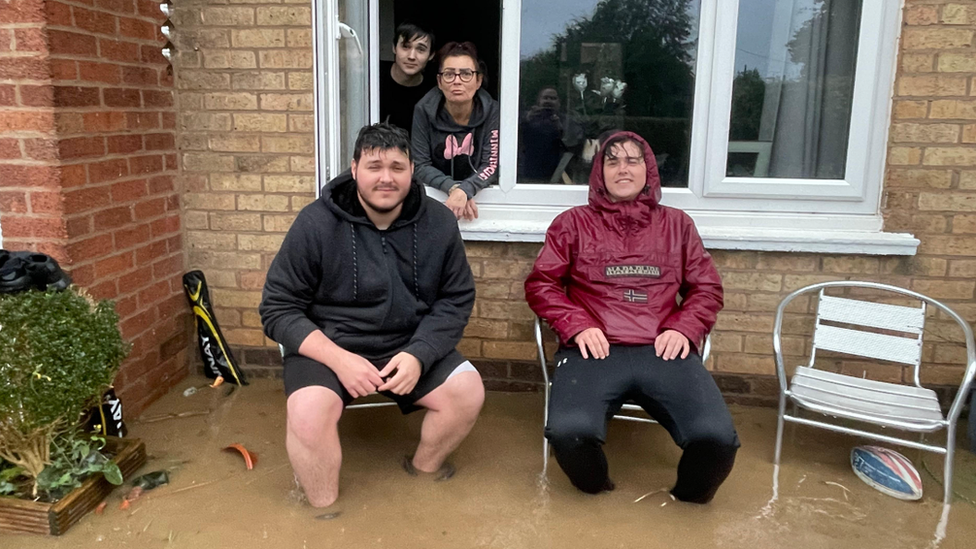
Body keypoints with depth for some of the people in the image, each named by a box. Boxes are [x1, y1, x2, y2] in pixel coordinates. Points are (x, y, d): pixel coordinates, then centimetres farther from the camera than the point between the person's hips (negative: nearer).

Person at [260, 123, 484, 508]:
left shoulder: (438, 222, -3)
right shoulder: (316, 223, -11)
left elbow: (456, 299, 1)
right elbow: (278, 309, -8)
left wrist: (418, 354, -17)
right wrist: (338, 359, -22)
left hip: (411, 344, 3)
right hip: (328, 346, -2)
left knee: (468, 391, -17)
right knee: (308, 412, -30)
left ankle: (423, 470, 13)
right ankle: (325, 512, -3)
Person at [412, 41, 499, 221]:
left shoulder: (491, 111, -7)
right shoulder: (424, 111, -6)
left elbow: (491, 166, -10)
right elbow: (420, 166, -7)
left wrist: (465, 191, -28)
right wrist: (452, 188, -24)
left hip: (479, 193, 0)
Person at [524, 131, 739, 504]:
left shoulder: (677, 224, 23)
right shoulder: (574, 223, 17)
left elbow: (707, 288, 20)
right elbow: (541, 284, 12)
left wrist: (683, 329, 0)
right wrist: (577, 326, -5)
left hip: (664, 352, 2)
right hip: (595, 351, -1)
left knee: (718, 438, -25)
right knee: (570, 432, -32)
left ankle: (690, 497, 11)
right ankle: (597, 492, 4)